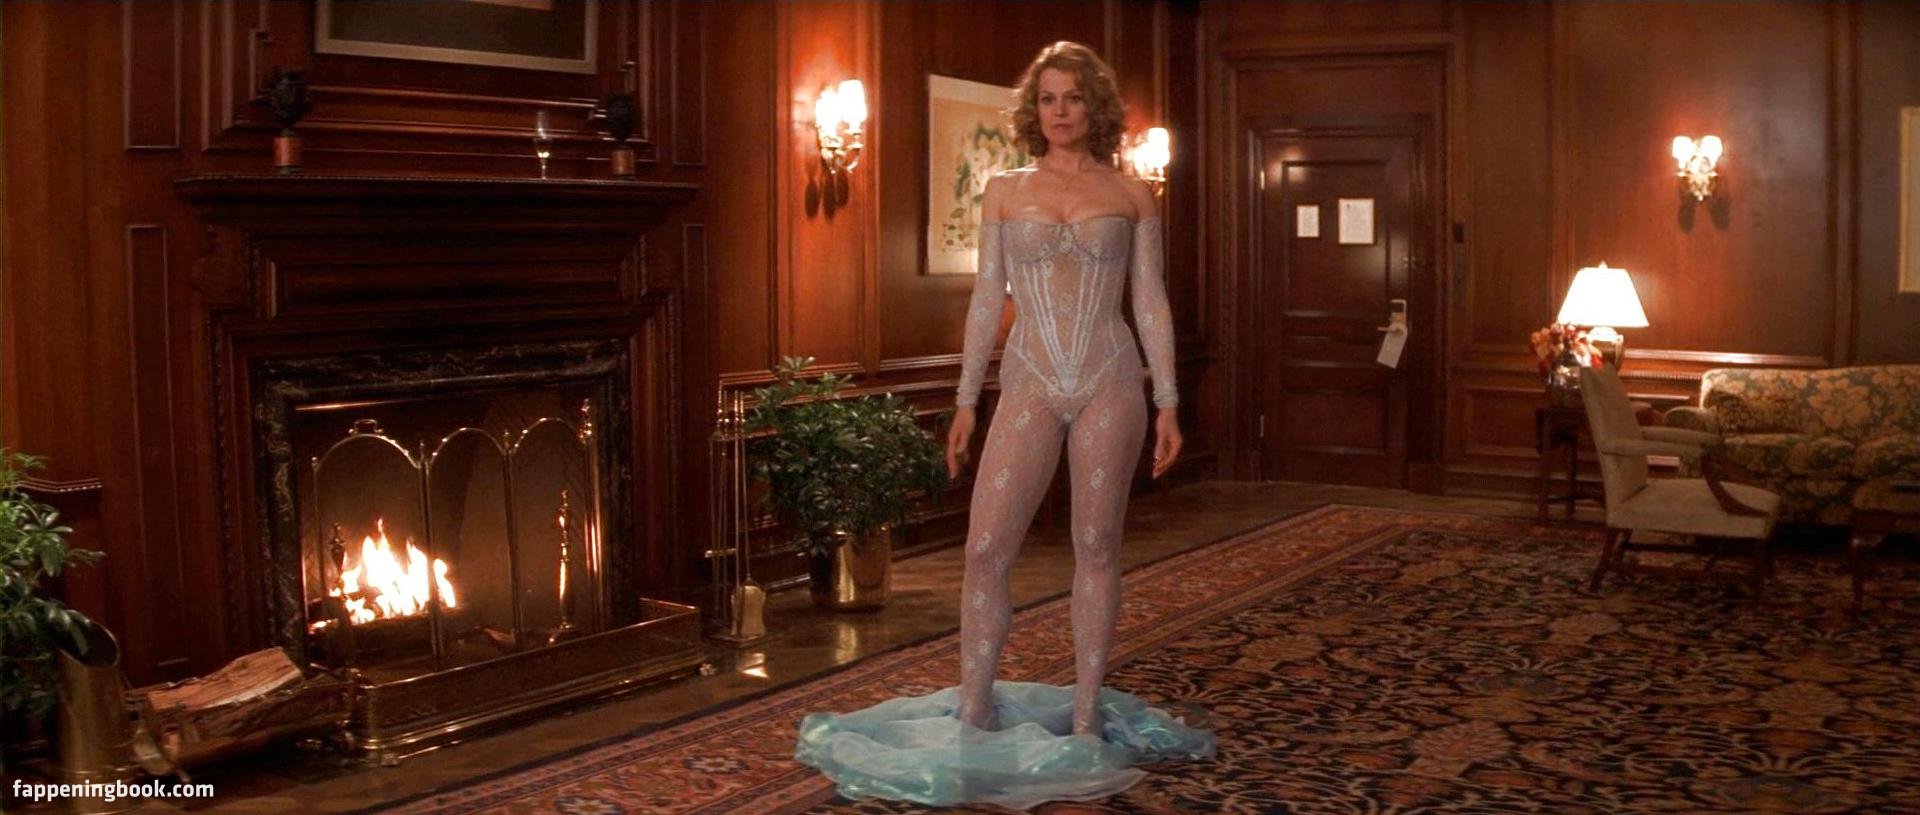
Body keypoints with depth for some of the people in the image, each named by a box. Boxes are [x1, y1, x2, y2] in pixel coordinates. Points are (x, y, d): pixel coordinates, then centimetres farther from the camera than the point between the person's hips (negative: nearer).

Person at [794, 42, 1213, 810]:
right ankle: (973, 713, 8)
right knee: (985, 547, -5)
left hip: (1110, 381, -1)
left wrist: (1167, 401, 0)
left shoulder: (1131, 195, 6)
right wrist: (965, 399, 4)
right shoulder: (1005, 191, 8)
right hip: (1031, 381, 1)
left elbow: (1150, 301, 5)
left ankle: (1086, 714, 16)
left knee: (1095, 547, 5)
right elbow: (988, 298, 8)